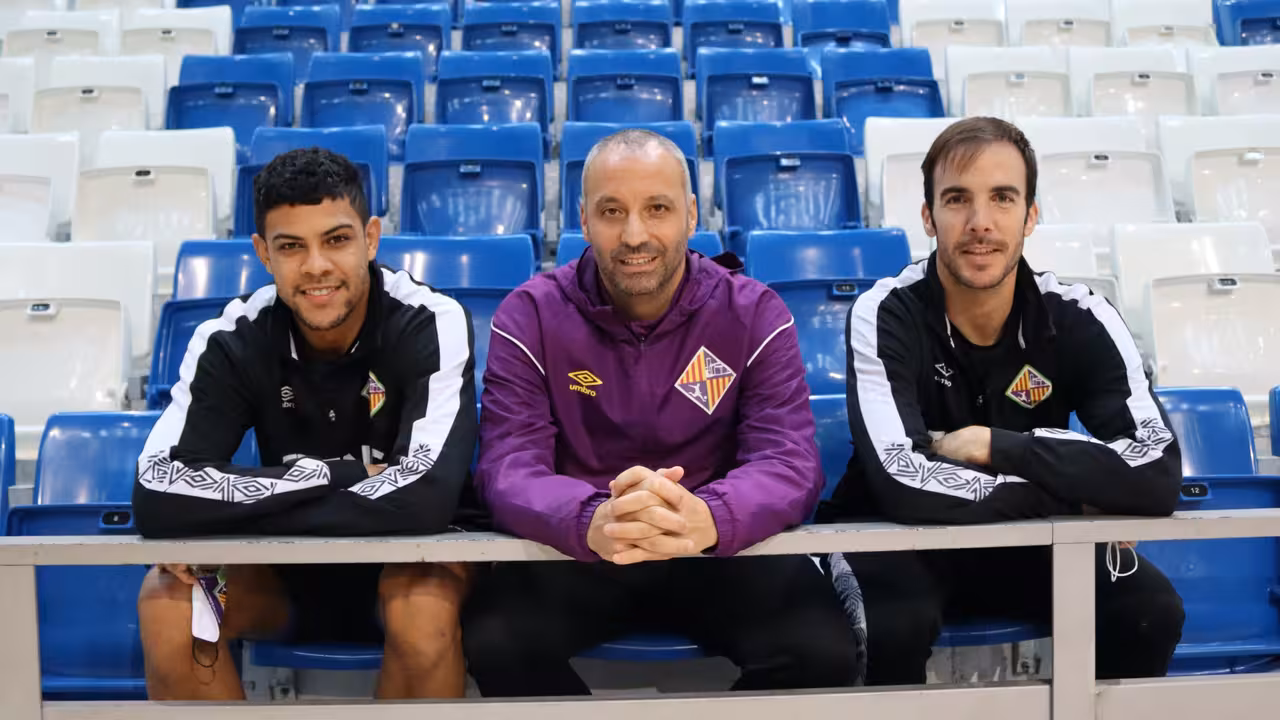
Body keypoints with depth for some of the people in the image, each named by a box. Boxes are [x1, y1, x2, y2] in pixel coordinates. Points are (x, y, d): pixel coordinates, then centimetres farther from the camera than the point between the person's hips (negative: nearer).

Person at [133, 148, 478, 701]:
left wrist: (257, 504, -29)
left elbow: (423, 498, -36)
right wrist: (339, 473, -28)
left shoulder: (430, 326, -22)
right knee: (167, 597, -25)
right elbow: (158, 496, -27)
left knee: (425, 611, -35)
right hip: (287, 570, 3)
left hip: (405, 561, -2)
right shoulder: (234, 340, -14)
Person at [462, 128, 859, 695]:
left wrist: (709, 518, -42)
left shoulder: (754, 314, -6)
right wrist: (592, 522, -42)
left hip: (723, 553, 1)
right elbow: (508, 467, -17)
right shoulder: (529, 316, -6)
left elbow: (790, 462, -16)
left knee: (822, 650, -24)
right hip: (574, 554, 0)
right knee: (494, 642, -27)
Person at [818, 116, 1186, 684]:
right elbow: (905, 486, -34)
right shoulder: (886, 317, -20)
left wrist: (995, 445, -27)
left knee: (1151, 609, -20)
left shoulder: (1079, 321, -12)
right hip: (898, 540, -3)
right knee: (896, 622, -34)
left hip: (1029, 543, 3)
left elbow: (1157, 475, -24)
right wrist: (1076, 485, -25)